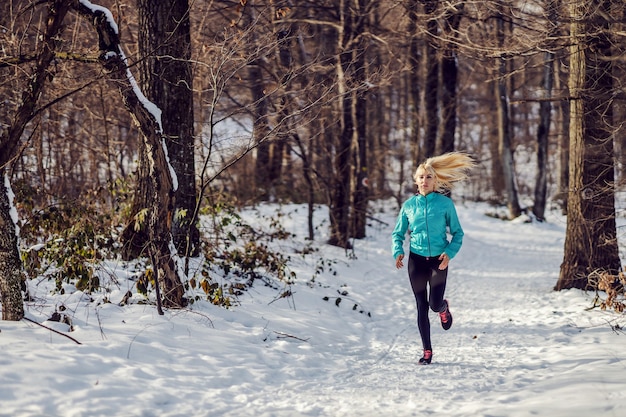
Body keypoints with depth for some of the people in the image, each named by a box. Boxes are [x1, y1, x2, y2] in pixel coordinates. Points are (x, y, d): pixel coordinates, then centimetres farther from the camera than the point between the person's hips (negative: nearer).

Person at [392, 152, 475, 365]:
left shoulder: (445, 203, -4)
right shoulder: (409, 205, 2)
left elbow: (457, 233, 0)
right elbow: (398, 233, 9)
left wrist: (449, 252, -16)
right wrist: (398, 251, -10)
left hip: (438, 260, -2)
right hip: (417, 259, 2)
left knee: (435, 304, -10)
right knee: (422, 306, 3)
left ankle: (444, 308, 29)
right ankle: (427, 351, 12)